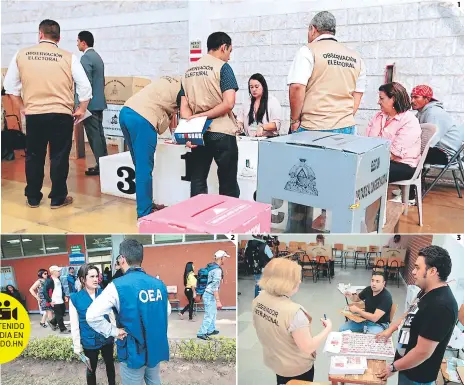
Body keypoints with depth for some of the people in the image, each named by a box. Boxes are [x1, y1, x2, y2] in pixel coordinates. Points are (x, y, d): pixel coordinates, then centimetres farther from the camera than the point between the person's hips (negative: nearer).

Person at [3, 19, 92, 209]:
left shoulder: (21, 55, 4)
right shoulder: (68, 57, -2)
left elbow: (10, 85, 10)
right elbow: (85, 86, -5)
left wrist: (21, 107, 19)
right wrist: (81, 110, 7)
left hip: (33, 114, 2)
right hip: (61, 115, -2)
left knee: (34, 156, 15)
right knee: (59, 157, 7)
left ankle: (33, 197, 24)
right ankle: (58, 198, 13)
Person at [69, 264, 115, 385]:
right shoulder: (75, 298, -12)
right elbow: (74, 325, -7)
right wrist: (77, 346, -3)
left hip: (107, 338, 2)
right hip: (89, 342, -2)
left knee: (110, 364, 19)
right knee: (91, 368, 17)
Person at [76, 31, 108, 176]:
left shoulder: (86, 57, -13)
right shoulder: (97, 56, 15)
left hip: (90, 103, -9)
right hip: (99, 101, 9)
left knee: (94, 135, -5)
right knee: (99, 133, 12)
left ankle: (100, 166, -1)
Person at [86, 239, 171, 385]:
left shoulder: (118, 285, -16)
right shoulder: (159, 284, -1)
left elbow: (92, 316, -21)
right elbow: (167, 311, 14)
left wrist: (114, 331, -10)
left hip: (134, 352, -4)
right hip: (156, 348, 5)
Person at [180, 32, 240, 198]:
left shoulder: (188, 71, 14)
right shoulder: (222, 67, -5)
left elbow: (184, 107, 6)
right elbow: (228, 103, -17)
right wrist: (203, 115, -11)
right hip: (222, 133, -6)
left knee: (198, 183, 12)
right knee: (228, 185, 3)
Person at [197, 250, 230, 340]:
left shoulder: (211, 266, 7)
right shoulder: (217, 270, -22)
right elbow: (215, 287, -26)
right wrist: (218, 301, -26)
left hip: (208, 294, 10)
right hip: (210, 295, -10)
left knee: (213, 313, 21)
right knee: (209, 315, 0)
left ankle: (211, 330, 31)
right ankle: (201, 333, 7)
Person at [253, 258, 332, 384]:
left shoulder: (259, 298, -16)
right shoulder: (293, 312, -38)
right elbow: (308, 348, -29)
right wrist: (328, 328, -16)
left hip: (273, 360, 6)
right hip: (296, 368, -5)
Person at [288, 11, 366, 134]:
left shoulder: (308, 51, -4)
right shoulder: (356, 58, 13)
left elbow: (297, 87, -14)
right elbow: (357, 95, 15)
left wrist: (294, 120, -6)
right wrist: (346, 119, 17)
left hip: (313, 129, -5)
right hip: (346, 128, 5)